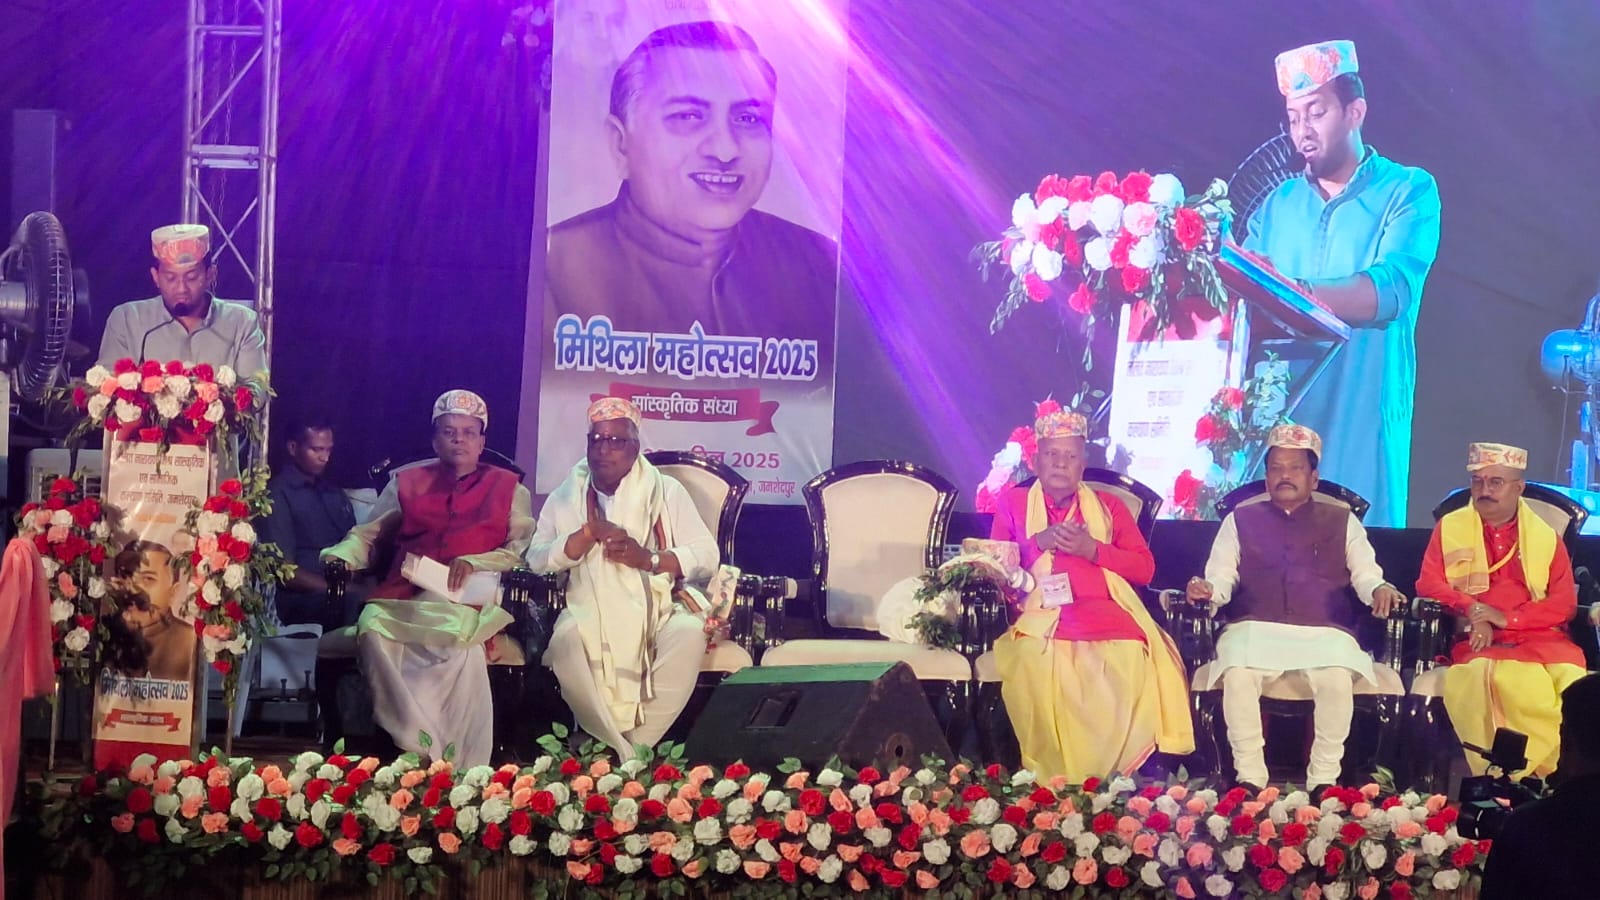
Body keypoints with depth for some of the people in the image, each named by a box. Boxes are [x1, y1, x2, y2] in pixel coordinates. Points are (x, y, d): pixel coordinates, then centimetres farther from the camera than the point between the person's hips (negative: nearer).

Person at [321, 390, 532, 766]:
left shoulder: (507, 488, 18)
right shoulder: (407, 482, 24)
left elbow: (522, 549, 7)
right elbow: (368, 535, 24)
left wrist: (474, 563, -11)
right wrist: (342, 555, 1)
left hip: (470, 602, -2)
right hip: (403, 599, 2)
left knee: (461, 643, -37)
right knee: (373, 629, -32)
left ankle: (465, 771, -30)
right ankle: (419, 747, -34)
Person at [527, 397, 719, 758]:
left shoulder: (666, 491, 9)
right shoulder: (565, 497, 13)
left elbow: (707, 556, 2)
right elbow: (537, 559, 2)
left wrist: (649, 558, -15)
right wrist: (590, 532, -13)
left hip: (658, 609, 0)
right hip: (590, 610, 0)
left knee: (690, 632, -33)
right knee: (566, 638, -34)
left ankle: (639, 746, -24)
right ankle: (616, 754, -28)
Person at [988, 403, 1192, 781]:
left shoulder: (1109, 506, 23)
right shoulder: (1013, 503, 22)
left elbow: (1144, 568, 12)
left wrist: (1093, 549, -3)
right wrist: (1038, 542, -4)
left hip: (1107, 614, 1)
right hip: (1041, 616, -1)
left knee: (1129, 664, -34)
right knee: (1034, 663, -37)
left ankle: (1105, 778, -24)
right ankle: (1052, 780, -28)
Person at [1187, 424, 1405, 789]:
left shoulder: (1343, 522, 22)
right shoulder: (1240, 521, 22)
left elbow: (1365, 574, 12)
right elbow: (1221, 578, 13)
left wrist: (1379, 589, -12)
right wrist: (1208, 590, -11)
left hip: (1324, 632, 0)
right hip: (1255, 630, 0)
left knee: (1337, 679, -33)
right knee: (1238, 675, -33)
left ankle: (1324, 781, -21)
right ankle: (1249, 778, -24)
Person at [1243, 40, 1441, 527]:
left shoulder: (1409, 191, 0)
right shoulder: (1278, 205, 14)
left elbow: (1390, 291, -16)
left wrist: (1295, 292, -28)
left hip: (1361, 423, -4)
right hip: (1277, 421, 4)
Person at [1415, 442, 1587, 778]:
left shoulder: (1546, 536, 14)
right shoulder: (1450, 527, 15)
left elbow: (1564, 603, 6)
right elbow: (1428, 585, 7)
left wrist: (1507, 618, -10)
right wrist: (1472, 611, -11)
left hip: (1539, 637, 1)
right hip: (1478, 641, -1)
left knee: (1572, 679, -32)